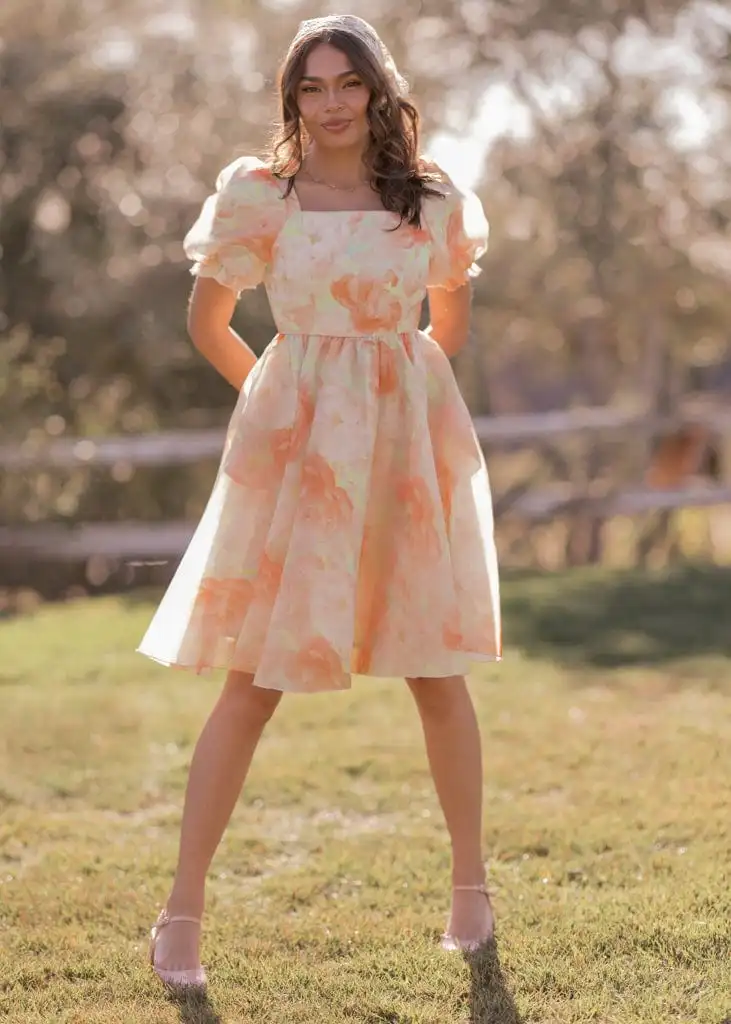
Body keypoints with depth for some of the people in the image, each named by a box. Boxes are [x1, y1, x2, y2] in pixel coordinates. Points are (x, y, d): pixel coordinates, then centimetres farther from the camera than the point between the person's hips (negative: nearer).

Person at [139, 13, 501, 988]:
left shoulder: (433, 199, 5)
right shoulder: (256, 194, 0)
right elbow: (208, 323, 11)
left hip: (412, 442, 2)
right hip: (295, 450, -2)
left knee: (436, 672, 6)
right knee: (255, 680, -3)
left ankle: (472, 888, 23)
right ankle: (182, 913, 3)